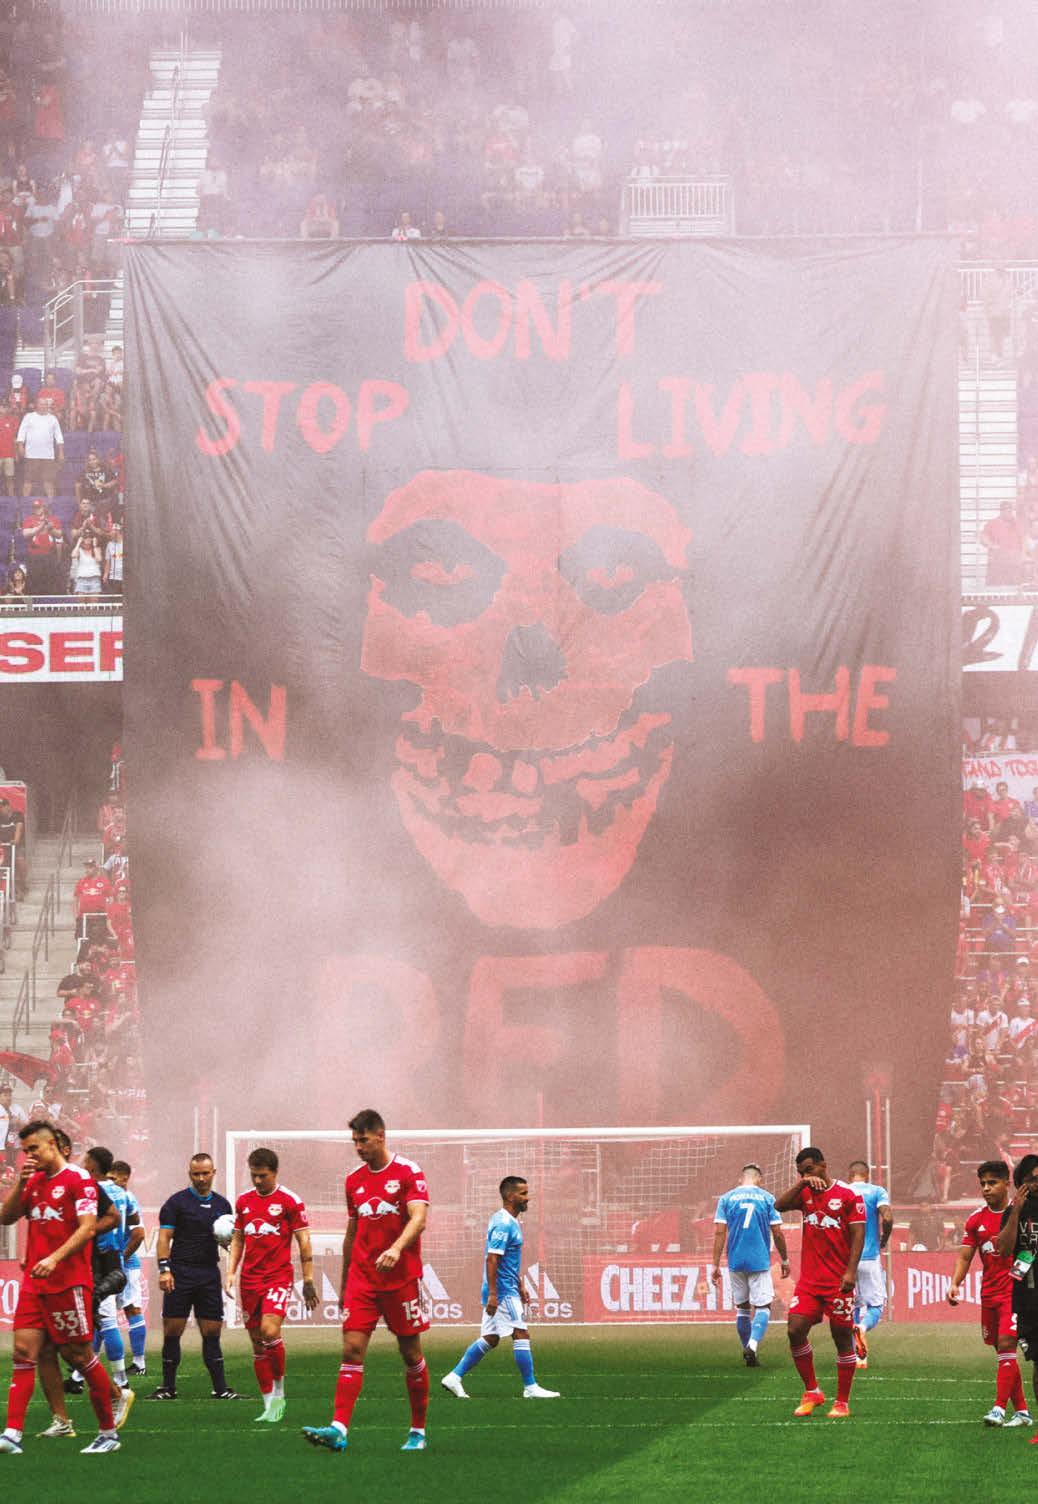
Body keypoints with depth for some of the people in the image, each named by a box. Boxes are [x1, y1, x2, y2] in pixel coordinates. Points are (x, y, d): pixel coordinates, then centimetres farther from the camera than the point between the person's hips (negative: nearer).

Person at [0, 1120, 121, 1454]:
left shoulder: (78, 1179, -7)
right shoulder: (34, 1181, 14)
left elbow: (88, 1227, -16)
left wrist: (55, 1259, -26)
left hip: (68, 1282, -7)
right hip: (34, 1283, 7)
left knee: (80, 1356, -1)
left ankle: (109, 1433, 11)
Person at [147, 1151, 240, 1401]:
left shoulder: (221, 1204, 14)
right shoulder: (176, 1202, 0)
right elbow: (164, 1237, -4)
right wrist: (164, 1269, -15)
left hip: (210, 1274, 3)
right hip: (181, 1273, -3)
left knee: (212, 1331, 3)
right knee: (173, 1331, -3)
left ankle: (220, 1388, 5)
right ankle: (168, 1386, 4)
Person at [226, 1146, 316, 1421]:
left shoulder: (289, 1200, -4)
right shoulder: (243, 1200, 11)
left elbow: (304, 1243, -2)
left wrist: (308, 1281, -4)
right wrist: (231, 1272, 8)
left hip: (278, 1276, -5)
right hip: (250, 1279, 5)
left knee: (270, 1331, -22)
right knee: (257, 1343, 5)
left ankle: (279, 1393, -5)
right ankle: (269, 1404, 11)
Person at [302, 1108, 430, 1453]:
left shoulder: (408, 1172, -5)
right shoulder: (354, 1180, 11)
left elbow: (419, 1218, -18)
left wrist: (396, 1249, -36)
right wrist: (344, 1284, 21)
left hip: (401, 1278, -4)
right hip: (361, 1279, 4)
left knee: (411, 1354, 4)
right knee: (351, 1350, -9)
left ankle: (418, 1431, 16)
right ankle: (339, 1430, -18)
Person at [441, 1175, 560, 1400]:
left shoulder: (508, 1221, 16)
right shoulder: (504, 1224, -16)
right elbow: (492, 1259, -22)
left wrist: (520, 1286, 29)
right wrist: (493, 1294, -25)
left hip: (500, 1291, 10)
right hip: (503, 1291, -10)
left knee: (489, 1340, 11)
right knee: (521, 1335, -6)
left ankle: (454, 1377, 11)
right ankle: (530, 1388, -2)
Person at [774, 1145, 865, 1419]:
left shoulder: (848, 1195, -4)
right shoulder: (805, 1194, 11)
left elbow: (858, 1234, -8)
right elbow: (779, 1205, -4)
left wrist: (850, 1271, -17)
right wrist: (802, 1183, -12)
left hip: (838, 1282, -5)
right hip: (809, 1280, 5)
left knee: (842, 1338, 1)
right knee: (795, 1331, -6)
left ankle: (842, 1403, 8)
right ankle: (812, 1391, 9)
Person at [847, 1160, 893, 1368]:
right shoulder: (877, 1192, 1)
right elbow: (887, 1218, -13)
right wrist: (883, 1241, 5)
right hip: (870, 1257, -2)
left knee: (851, 1305, 13)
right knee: (876, 1304, 5)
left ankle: (857, 1356, 8)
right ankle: (863, 1327, -29)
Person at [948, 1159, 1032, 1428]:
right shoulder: (976, 1219, 8)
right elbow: (965, 1256, 7)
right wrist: (955, 1283, -7)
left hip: (1015, 1290, -5)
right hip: (989, 1292, 5)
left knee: (1006, 1344, -17)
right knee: (1003, 1353, 7)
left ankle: (999, 1408, -19)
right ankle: (1021, 1411, 15)